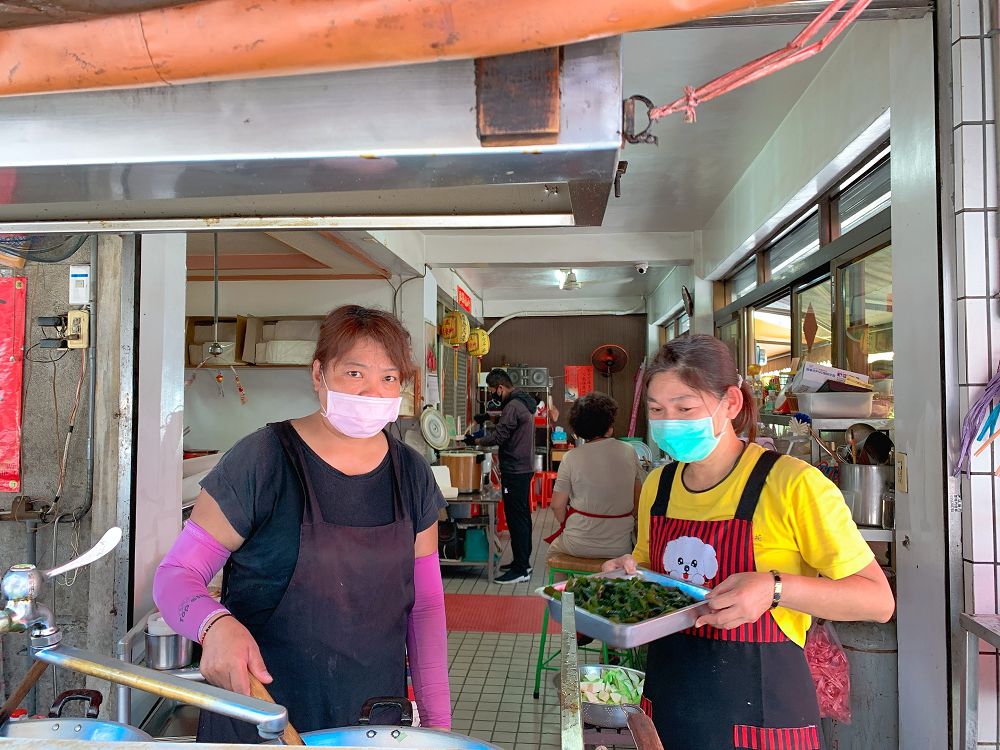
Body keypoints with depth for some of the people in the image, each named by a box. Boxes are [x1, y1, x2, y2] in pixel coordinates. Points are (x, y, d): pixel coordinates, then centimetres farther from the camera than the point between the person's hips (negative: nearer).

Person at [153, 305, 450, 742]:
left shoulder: (412, 475, -1)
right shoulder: (262, 460, -14)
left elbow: (426, 605, 5)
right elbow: (175, 575, -10)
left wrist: (437, 721, 1)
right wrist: (216, 625, -31)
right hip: (257, 716, -3)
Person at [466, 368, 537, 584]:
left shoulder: (513, 406, -18)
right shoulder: (524, 402, 14)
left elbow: (499, 437, -18)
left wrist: (477, 441, -4)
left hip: (515, 472, -11)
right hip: (525, 468, 11)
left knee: (516, 519, -6)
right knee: (522, 516, 16)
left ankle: (520, 570, -2)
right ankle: (523, 562, 26)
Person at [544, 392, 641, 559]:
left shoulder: (571, 458, -12)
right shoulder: (629, 452, -4)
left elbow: (557, 506, -8)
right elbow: (638, 501, 4)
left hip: (579, 546, -2)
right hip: (620, 547, 2)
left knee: (554, 547, 29)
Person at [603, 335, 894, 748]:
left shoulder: (791, 483, -16)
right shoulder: (657, 485, 2)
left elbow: (878, 600, -15)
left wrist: (774, 589, -29)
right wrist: (629, 573, -4)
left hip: (760, 712, -5)